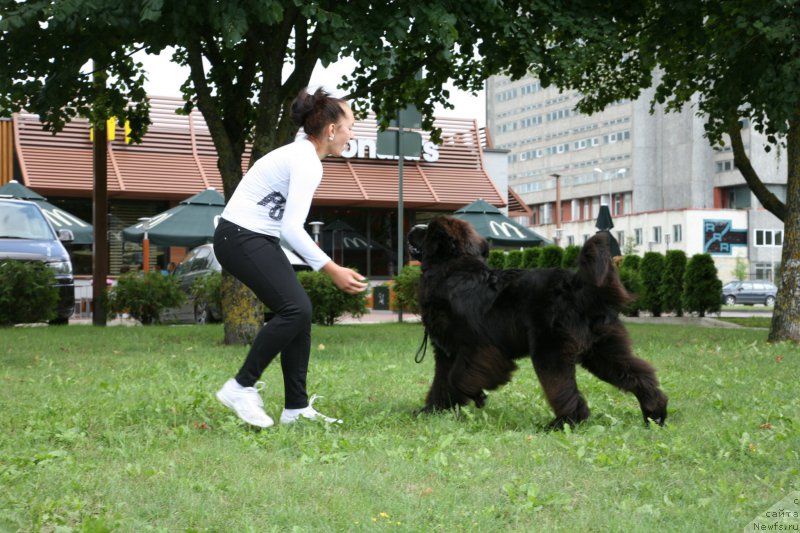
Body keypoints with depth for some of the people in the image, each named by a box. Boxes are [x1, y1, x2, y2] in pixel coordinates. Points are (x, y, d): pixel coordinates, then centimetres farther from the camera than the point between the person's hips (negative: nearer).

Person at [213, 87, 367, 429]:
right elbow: (292, 228, -24)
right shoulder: (306, 162, -18)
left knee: (299, 312, 4)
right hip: (240, 238, -10)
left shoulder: (302, 155, 12)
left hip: (259, 239, 10)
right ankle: (241, 387, -9)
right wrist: (333, 270, -23)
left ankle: (296, 407, 7)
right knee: (295, 308, -18)